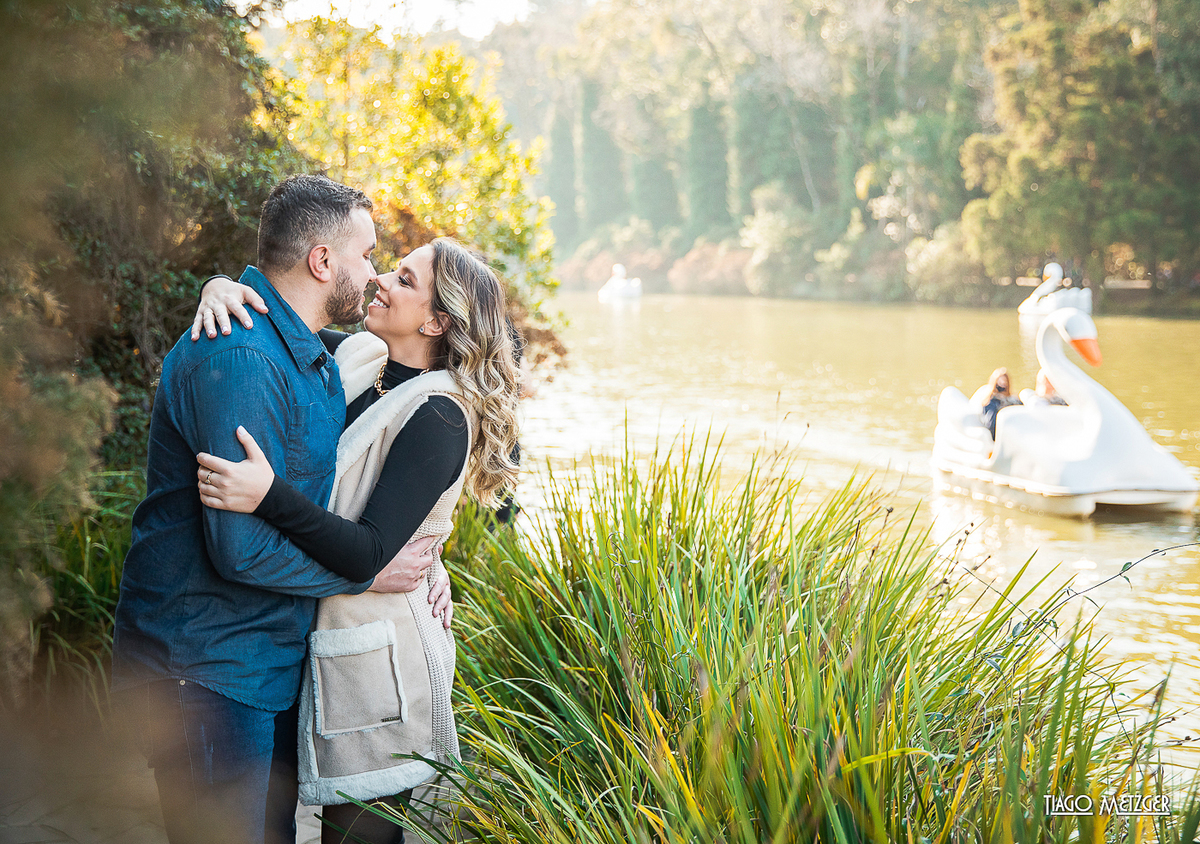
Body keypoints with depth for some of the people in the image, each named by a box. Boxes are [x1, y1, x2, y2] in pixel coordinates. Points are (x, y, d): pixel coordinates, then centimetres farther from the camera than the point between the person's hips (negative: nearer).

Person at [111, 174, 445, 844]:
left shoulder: (311, 355, 11)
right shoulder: (239, 361, -24)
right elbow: (244, 548, -27)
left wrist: (414, 549, 3)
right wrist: (371, 571, -14)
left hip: (275, 661, 10)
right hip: (207, 676, -10)